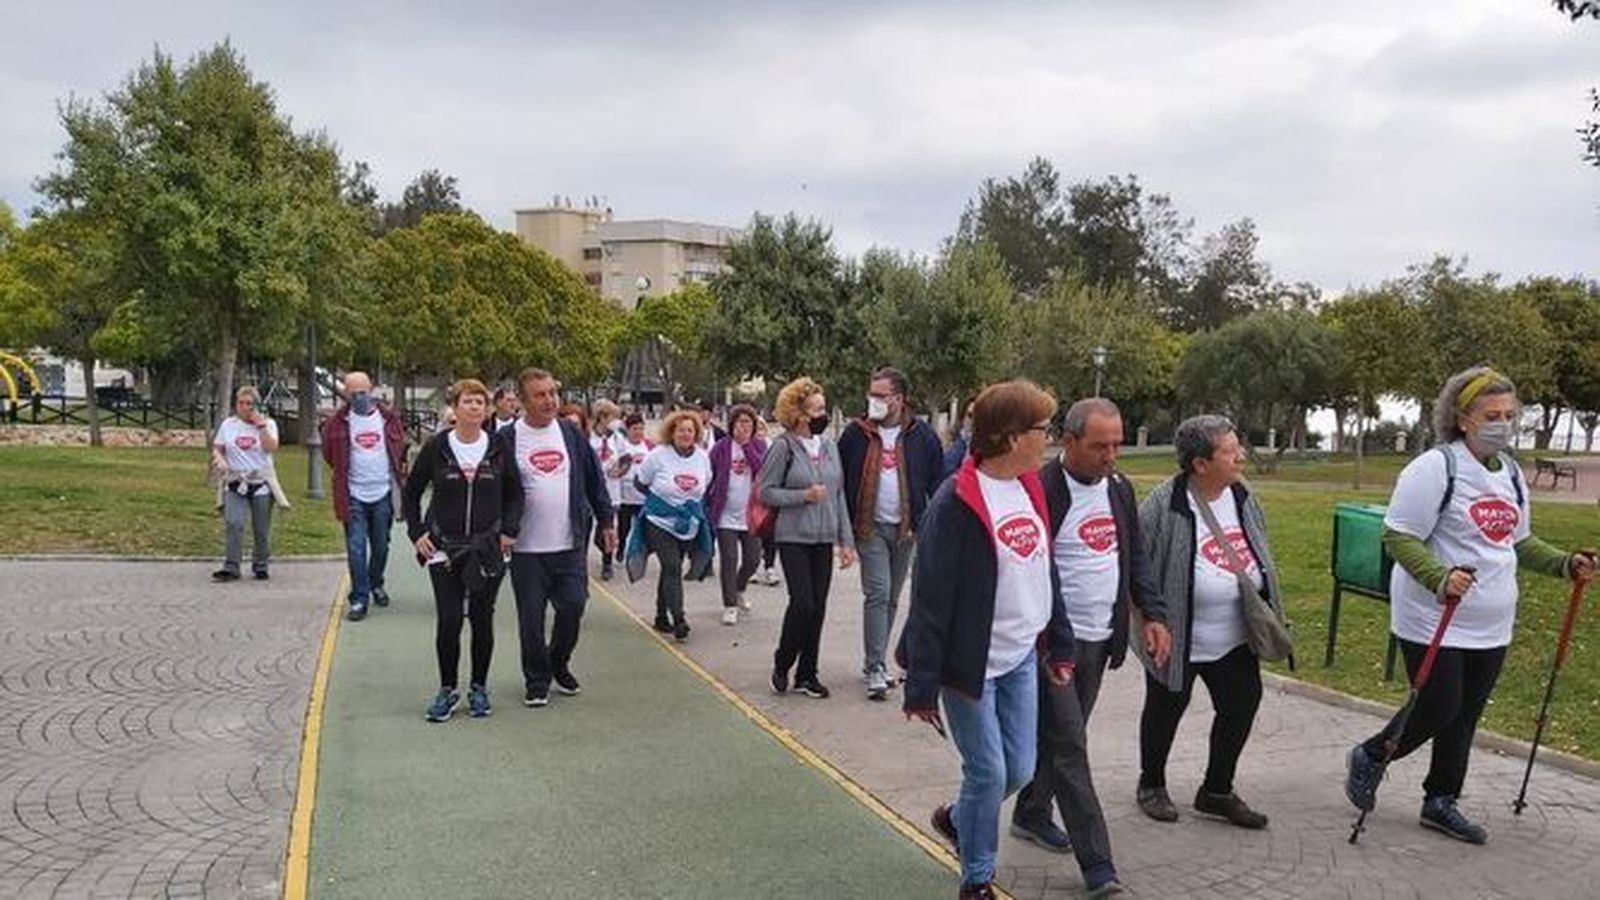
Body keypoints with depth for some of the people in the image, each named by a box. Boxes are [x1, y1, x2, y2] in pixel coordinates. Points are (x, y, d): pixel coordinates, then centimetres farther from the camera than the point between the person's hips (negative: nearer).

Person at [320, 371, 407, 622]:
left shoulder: (388, 417, 2)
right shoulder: (338, 422, -3)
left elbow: (400, 450, 11)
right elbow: (329, 455, 7)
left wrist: (398, 477, 7)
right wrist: (346, 474, 5)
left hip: (383, 493, 2)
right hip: (354, 495, -2)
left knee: (381, 547, 13)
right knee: (356, 549, -4)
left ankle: (376, 585, 36)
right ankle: (359, 599, 1)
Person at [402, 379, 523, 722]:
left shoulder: (499, 446, 0)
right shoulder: (436, 447, -2)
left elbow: (515, 493, 9)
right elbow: (410, 492, 8)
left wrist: (509, 530, -2)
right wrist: (416, 533, 1)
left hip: (488, 548, 1)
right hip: (444, 548, -1)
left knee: (482, 619, 7)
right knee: (448, 620, -3)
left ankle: (479, 689, 21)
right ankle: (447, 690, 13)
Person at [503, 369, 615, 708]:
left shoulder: (572, 432, 5)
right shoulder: (507, 438, -4)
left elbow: (594, 479, 12)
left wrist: (606, 521, 12)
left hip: (570, 545, 2)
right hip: (526, 549, -2)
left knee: (573, 607, 1)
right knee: (531, 619, 4)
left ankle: (558, 664, 27)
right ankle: (536, 681, 21)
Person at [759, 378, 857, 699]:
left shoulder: (830, 445, 9)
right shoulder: (783, 447, -8)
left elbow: (839, 495, 12)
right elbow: (766, 492, -7)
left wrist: (846, 540, 8)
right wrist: (803, 495, -18)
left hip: (824, 539, 5)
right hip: (793, 538, -5)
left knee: (818, 608, 7)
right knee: (803, 603, -10)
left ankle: (807, 674, 19)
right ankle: (782, 664, 13)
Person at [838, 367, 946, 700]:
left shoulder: (921, 435, -1)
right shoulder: (856, 434, -2)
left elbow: (937, 482, 4)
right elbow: (840, 482, 3)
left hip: (905, 529, 2)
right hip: (870, 528, -2)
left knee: (891, 598, 11)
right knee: (878, 594, -11)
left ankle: (874, 662, 24)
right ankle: (875, 669, -7)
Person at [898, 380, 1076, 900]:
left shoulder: (1029, 489, 5)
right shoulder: (956, 502, -20)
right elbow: (930, 598, -19)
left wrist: (1060, 643, 15)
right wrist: (922, 684, -18)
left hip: (1021, 657, 7)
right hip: (971, 663, -7)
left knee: (1020, 770, 13)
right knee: (989, 772, 2)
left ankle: (956, 819, 41)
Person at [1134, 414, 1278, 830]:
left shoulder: (1242, 498, 1)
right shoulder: (1163, 507, -22)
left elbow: (1260, 557, 15)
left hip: (1235, 640, 6)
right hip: (1178, 641, -6)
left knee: (1241, 709, 10)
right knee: (1165, 713, 12)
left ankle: (1217, 791, 31)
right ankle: (1151, 785, 35)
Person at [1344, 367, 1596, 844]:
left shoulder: (1510, 472, 10)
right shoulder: (1436, 467, -15)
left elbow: (1520, 540, 22)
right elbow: (1399, 537, -18)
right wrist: (1438, 578, -33)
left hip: (1491, 626, 7)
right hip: (1434, 621, -7)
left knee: (1464, 715, 13)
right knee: (1438, 709, -3)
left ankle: (1441, 801, 28)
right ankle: (1369, 758, 22)